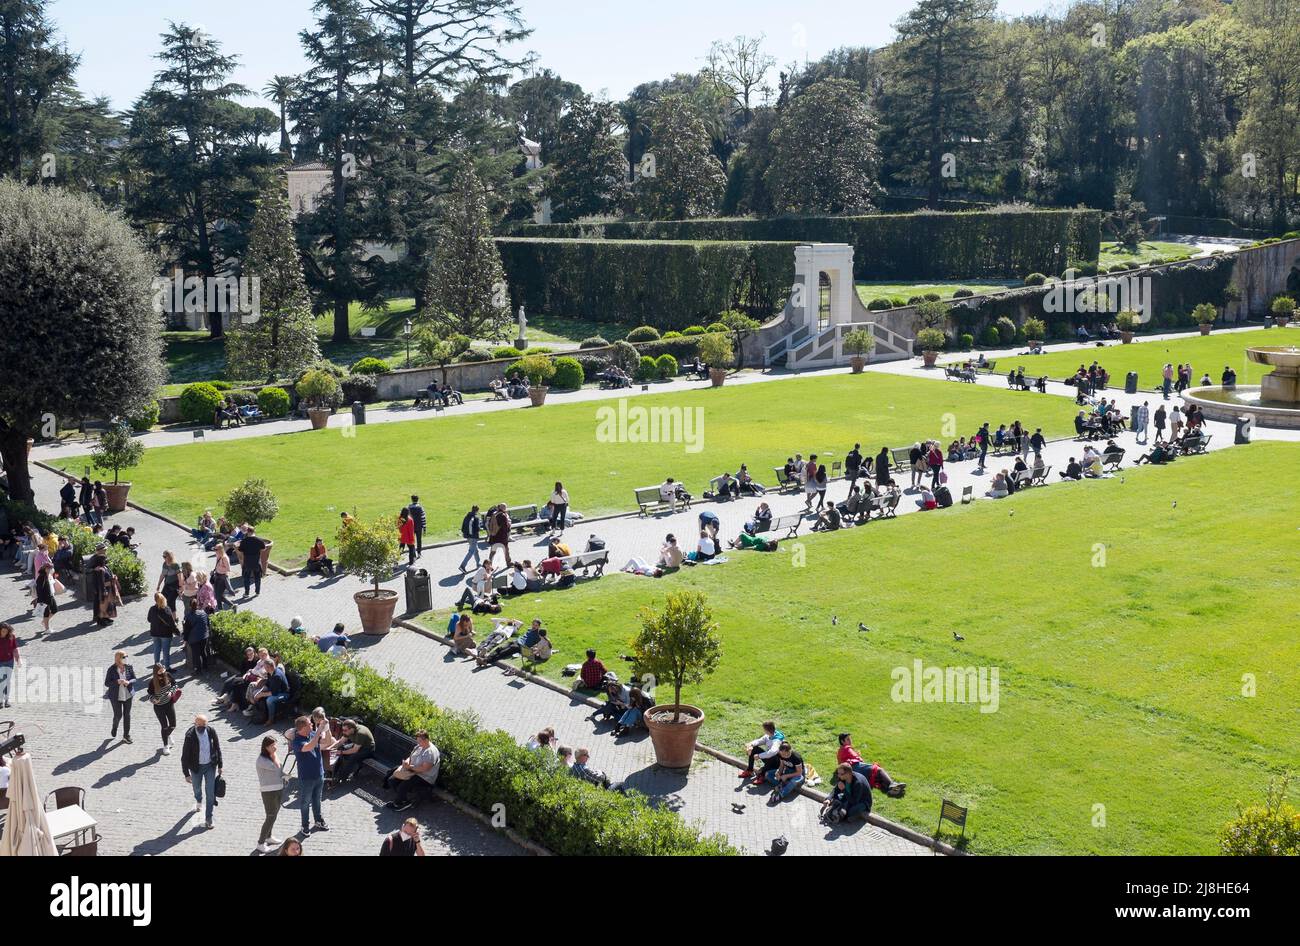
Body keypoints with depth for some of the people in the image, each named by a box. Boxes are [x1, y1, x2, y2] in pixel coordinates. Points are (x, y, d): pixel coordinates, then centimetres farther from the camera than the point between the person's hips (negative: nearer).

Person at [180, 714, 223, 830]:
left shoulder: (211, 731, -14)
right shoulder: (190, 736, -22)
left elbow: (217, 748, 0)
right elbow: (185, 756, -16)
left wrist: (219, 765, 4)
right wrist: (186, 774, -14)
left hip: (210, 766, 1)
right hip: (196, 767, -1)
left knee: (210, 792, 0)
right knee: (197, 788, 23)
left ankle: (208, 818, 10)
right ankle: (198, 802, 56)